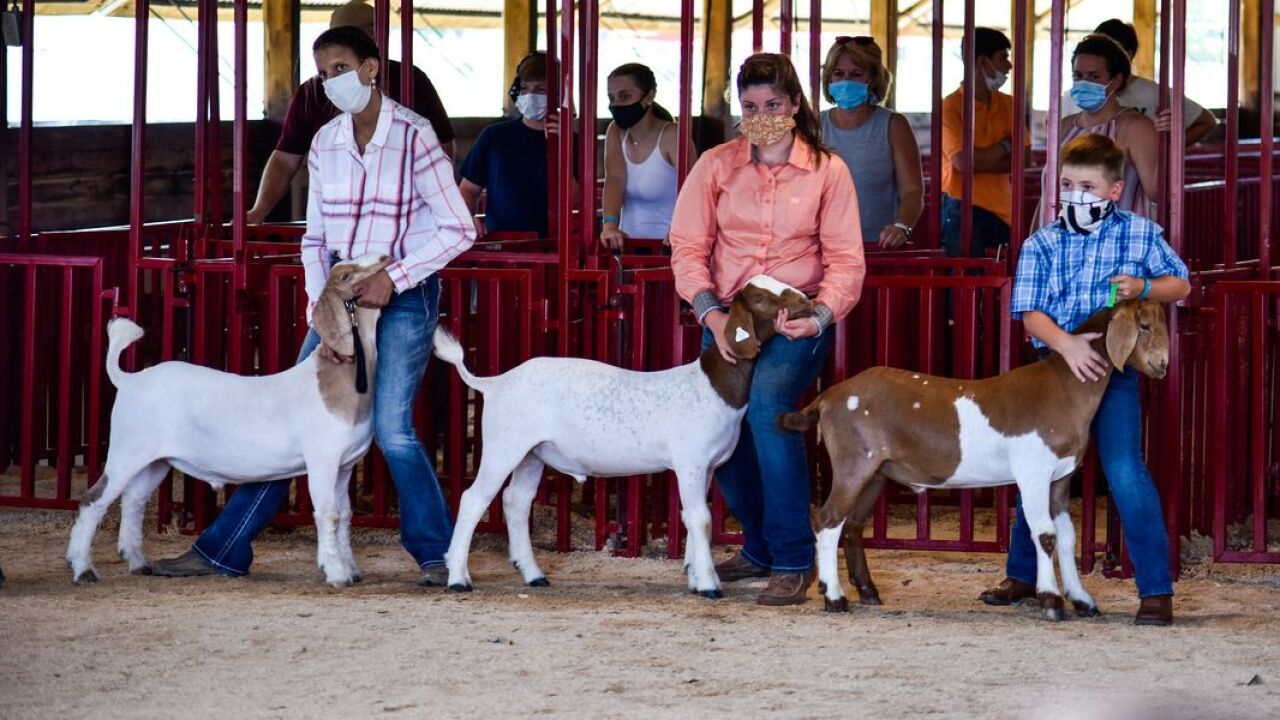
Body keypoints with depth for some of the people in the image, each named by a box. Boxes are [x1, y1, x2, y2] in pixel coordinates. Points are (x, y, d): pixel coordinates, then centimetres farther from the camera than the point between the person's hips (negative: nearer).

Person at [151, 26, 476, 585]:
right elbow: (315, 239, 7)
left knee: (391, 427, -16)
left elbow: (459, 229, -10)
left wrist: (394, 279, -17)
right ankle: (223, 550, 9)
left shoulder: (412, 136, -12)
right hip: (343, 289, 5)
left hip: (406, 292, -5)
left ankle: (437, 554, -1)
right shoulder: (326, 142, 5)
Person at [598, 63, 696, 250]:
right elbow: (615, 179, -4)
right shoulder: (615, 133, 9)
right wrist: (609, 226, -22)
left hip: (666, 246, -5)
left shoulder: (672, 137, -8)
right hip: (629, 245, 5)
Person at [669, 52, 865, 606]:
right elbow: (687, 248, -1)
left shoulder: (827, 171, -1)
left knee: (767, 400, -30)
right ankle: (761, 549, 30)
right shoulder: (715, 167, 3)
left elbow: (845, 260, -3)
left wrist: (820, 316, -20)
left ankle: (793, 561, -23)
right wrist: (710, 314, -16)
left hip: (797, 318, -4)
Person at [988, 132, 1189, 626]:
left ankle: (1156, 589, -10)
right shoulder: (1041, 246, 1)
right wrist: (1067, 344, -26)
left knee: (1124, 471, -15)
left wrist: (1144, 287, -12)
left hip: (1113, 371, -3)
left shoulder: (1141, 234, 1)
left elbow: (1179, 285, 10)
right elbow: (1031, 314, -7)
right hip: (1054, 365, 3)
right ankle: (1023, 575, 33)